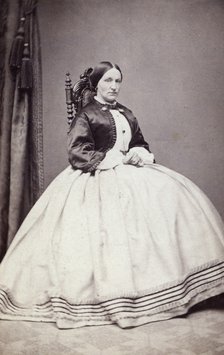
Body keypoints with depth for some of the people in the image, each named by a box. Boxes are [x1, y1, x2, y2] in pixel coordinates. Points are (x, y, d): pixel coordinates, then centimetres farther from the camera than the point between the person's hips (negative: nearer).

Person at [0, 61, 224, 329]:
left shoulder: (126, 114, 19)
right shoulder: (85, 115, 2)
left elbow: (141, 144, 21)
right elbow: (77, 153, -8)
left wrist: (139, 155, -4)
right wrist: (115, 158, -14)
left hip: (129, 172, 5)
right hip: (96, 178, -5)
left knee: (169, 195, -15)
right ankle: (112, 298, -12)